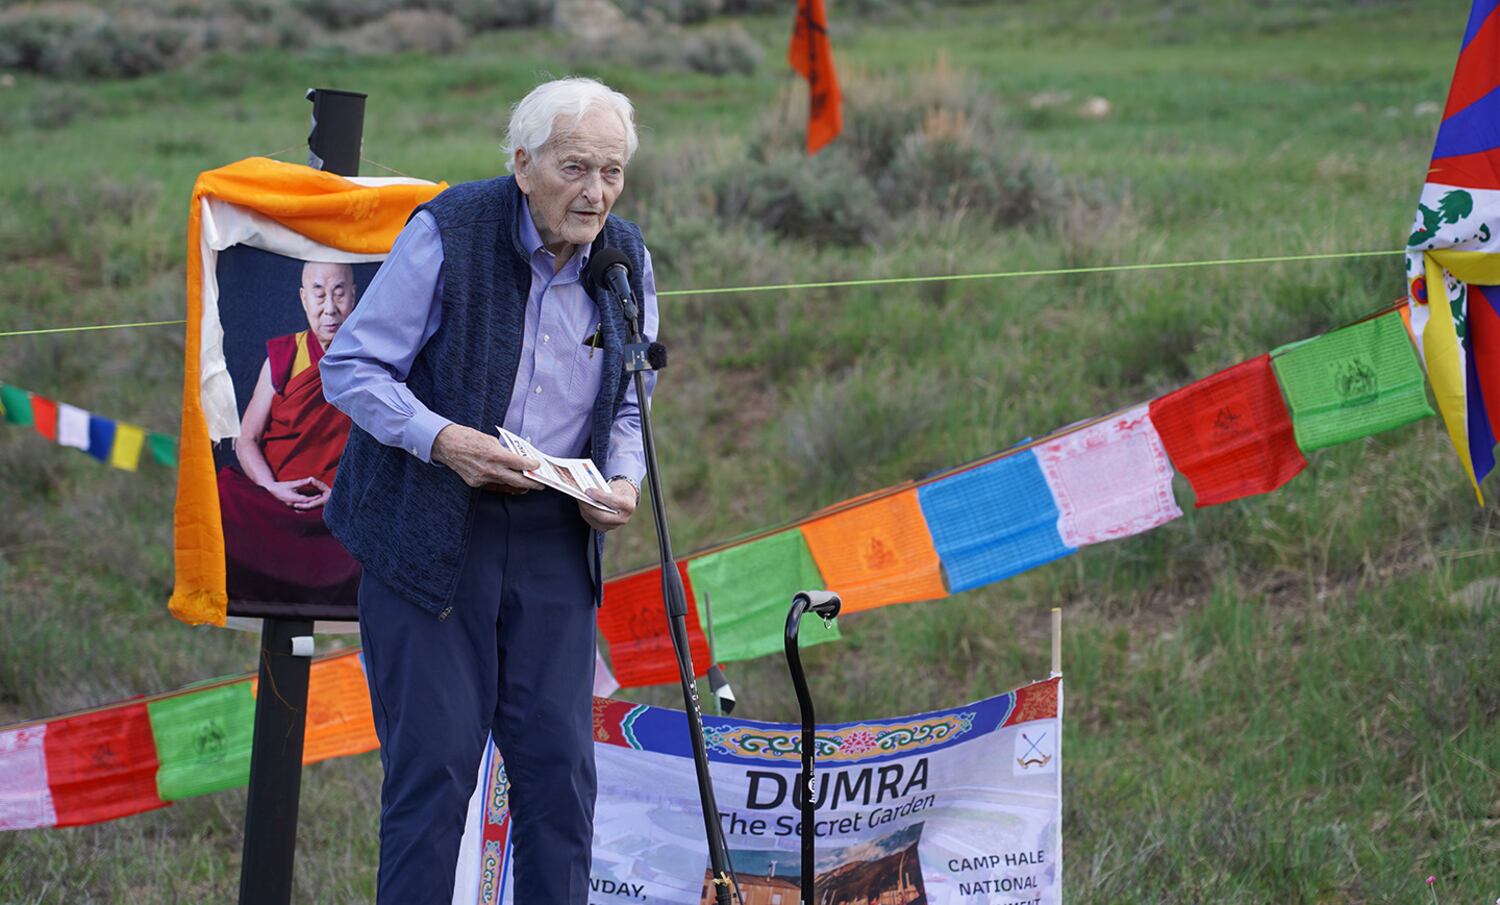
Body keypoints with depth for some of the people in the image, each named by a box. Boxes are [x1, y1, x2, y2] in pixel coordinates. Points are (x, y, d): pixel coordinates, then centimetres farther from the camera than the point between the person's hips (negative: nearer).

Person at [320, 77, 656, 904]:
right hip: (428, 533, -4)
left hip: (554, 535, 5)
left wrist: (624, 480, -5)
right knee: (435, 756, -5)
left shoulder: (626, 260, 4)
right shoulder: (446, 232, -12)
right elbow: (350, 365, -8)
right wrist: (440, 438, -23)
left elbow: (628, 403, 16)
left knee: (559, 757, 2)